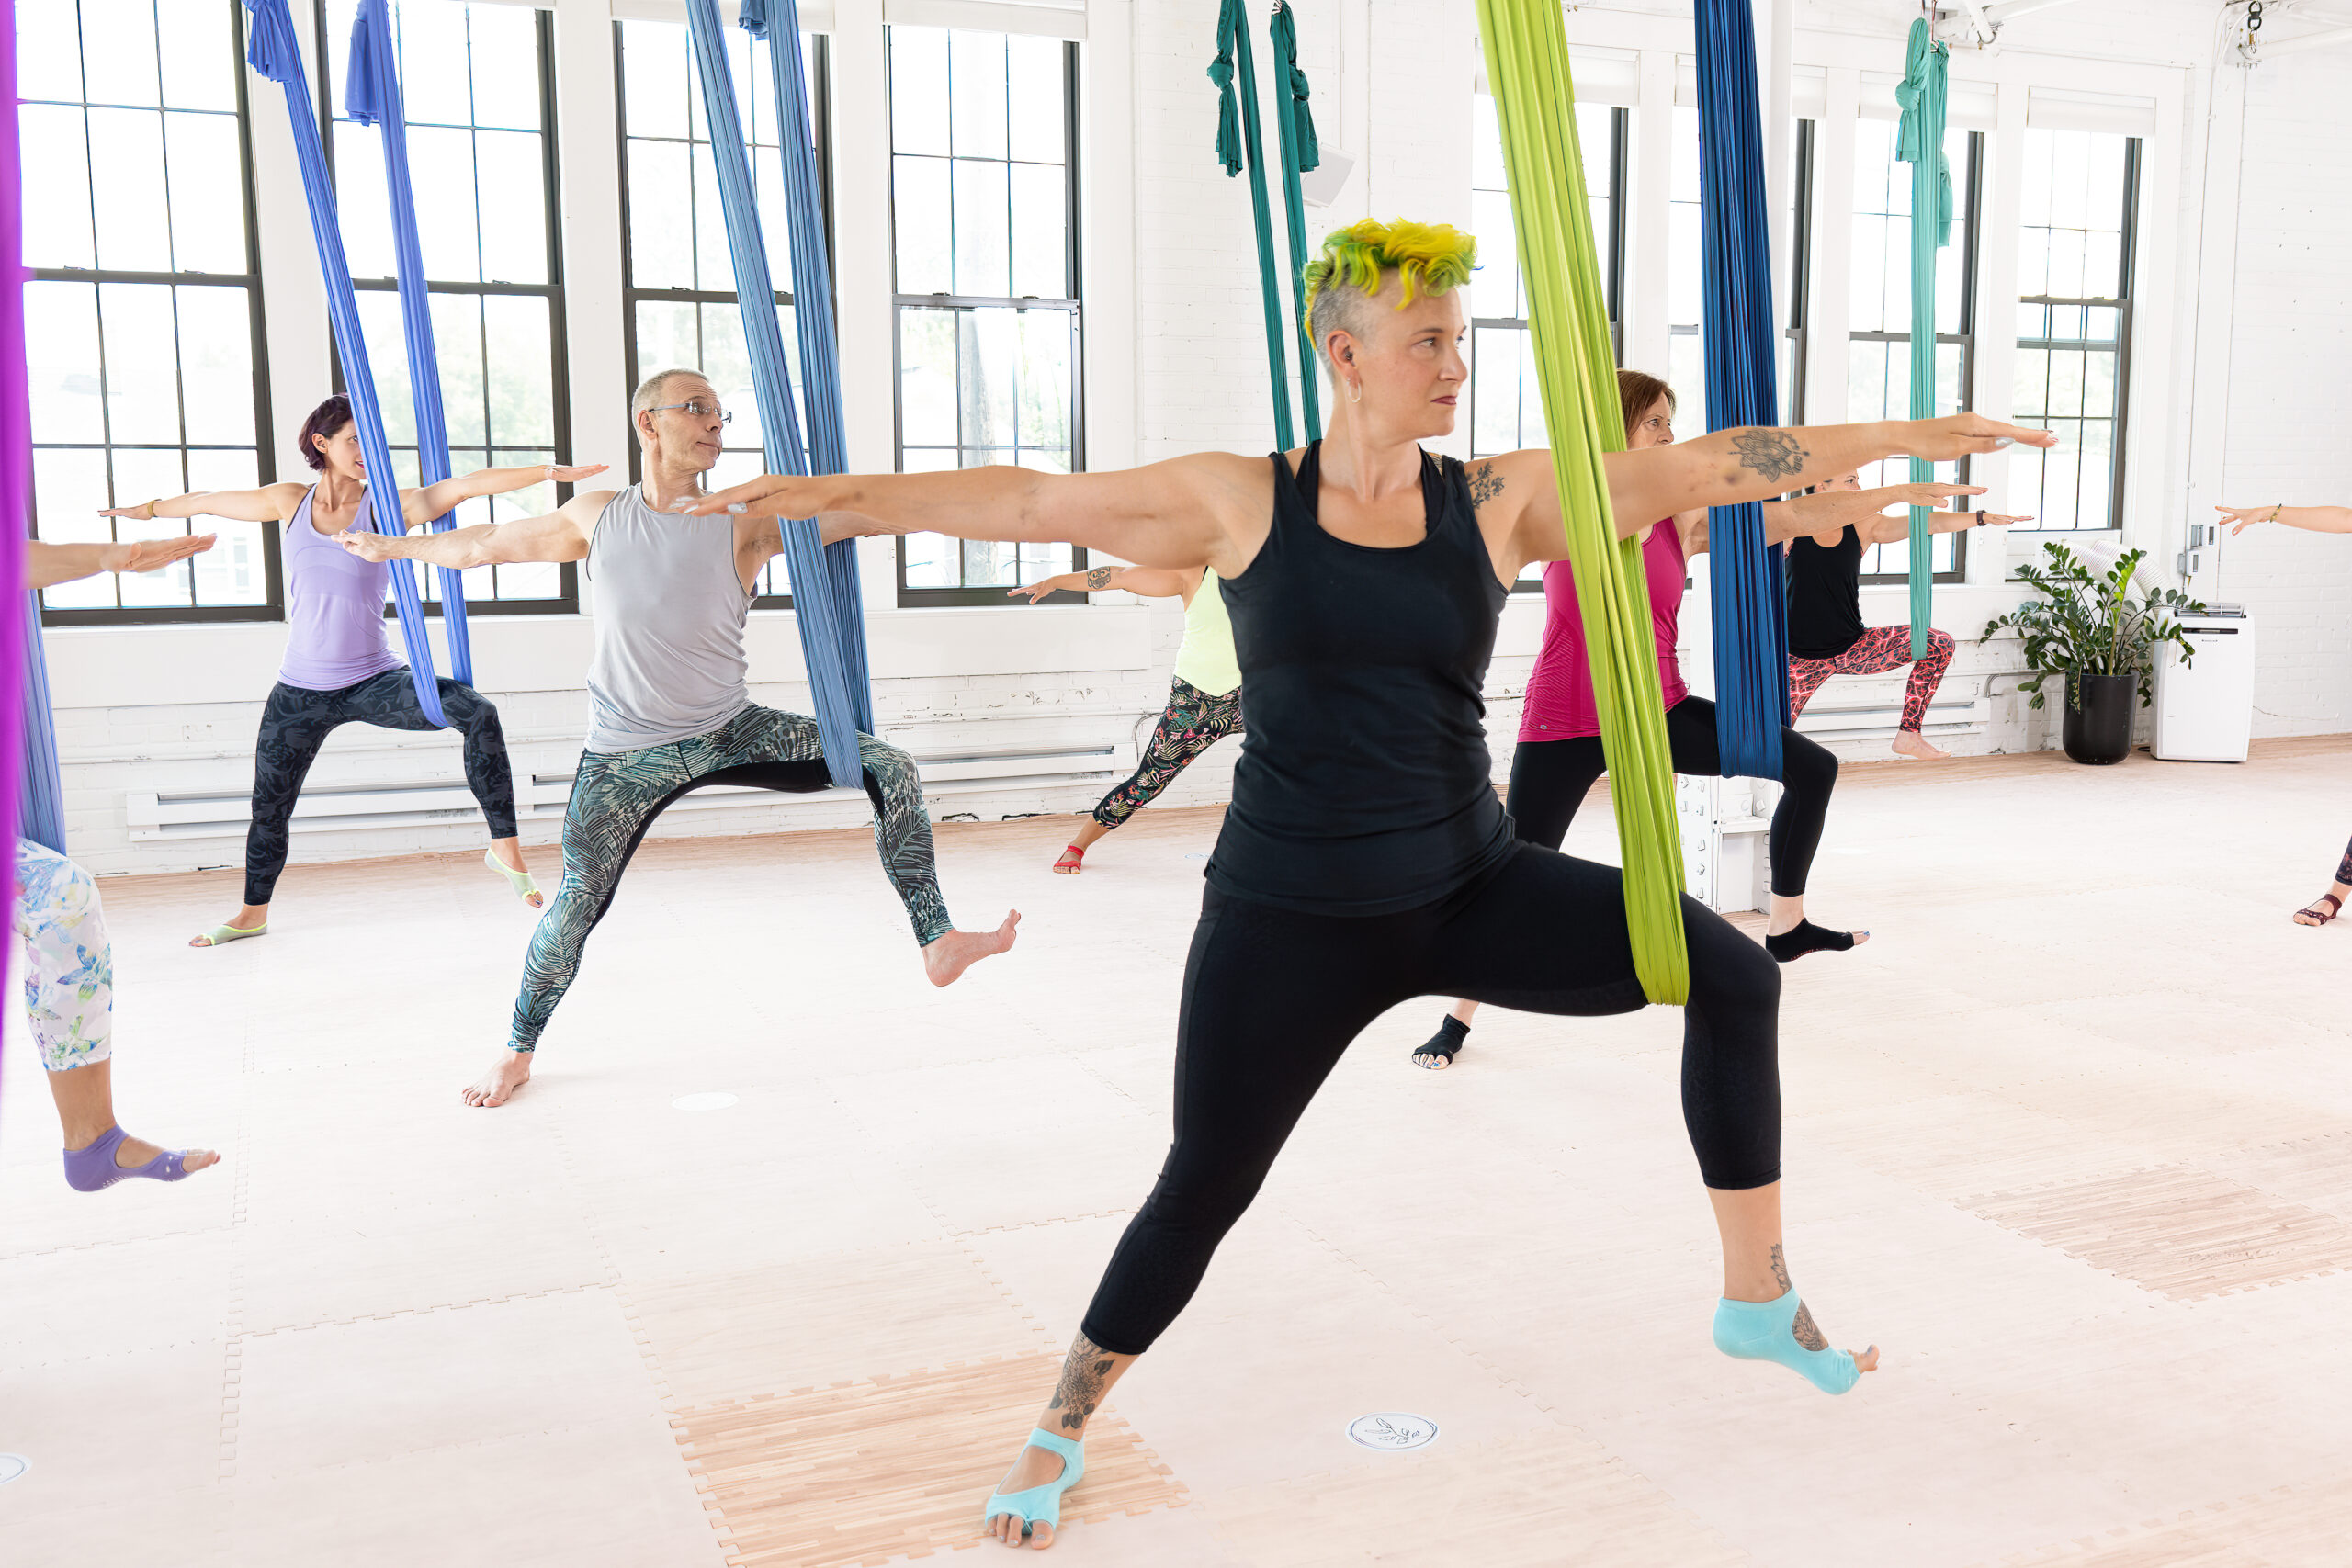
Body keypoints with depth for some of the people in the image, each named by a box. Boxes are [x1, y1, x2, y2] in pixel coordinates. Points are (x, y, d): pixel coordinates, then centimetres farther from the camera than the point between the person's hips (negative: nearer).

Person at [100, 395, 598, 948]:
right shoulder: (292, 502, 2)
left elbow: (466, 485, -19)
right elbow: (211, 502, 19)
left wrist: (549, 471, -28)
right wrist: (148, 509, 34)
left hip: (374, 681, -3)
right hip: (300, 690, 3)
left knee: (478, 713, -29)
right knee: (269, 806, 13)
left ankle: (505, 847, -20)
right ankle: (252, 913, 38)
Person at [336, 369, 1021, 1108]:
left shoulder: (746, 520, -5)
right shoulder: (597, 516, 2)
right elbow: (493, 542, 17)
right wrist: (394, 545, 28)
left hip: (733, 733, 0)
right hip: (626, 753, 0)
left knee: (890, 770, -16)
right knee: (577, 902, -6)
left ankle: (937, 943, -10)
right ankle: (518, 1052, 19)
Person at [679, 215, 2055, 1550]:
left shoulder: (1499, 501, -1)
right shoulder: (1241, 503, -5)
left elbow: (1706, 466, -1)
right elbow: (1029, 502, 0)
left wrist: (1906, 438, 0)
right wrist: (829, 493, 0)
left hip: (1473, 889, 3)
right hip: (1290, 921, -2)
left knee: (1733, 973, -8)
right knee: (1202, 1192, 4)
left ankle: (1760, 1299, 10)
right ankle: (1063, 1431, 30)